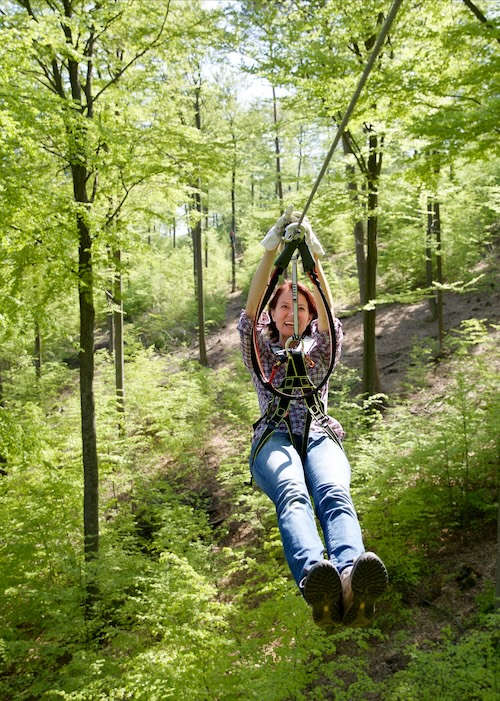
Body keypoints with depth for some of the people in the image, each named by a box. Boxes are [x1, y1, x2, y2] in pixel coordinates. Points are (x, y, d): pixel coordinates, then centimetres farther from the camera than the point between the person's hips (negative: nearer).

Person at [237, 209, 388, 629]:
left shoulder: (319, 354, 29)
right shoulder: (261, 355, 26)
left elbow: (329, 318, 8)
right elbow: (250, 313, 7)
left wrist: (314, 258, -3)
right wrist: (272, 252, -3)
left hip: (319, 436, 1)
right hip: (274, 438, -1)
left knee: (334, 494, -36)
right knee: (292, 495, -38)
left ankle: (353, 579, -64)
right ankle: (315, 579, -66)